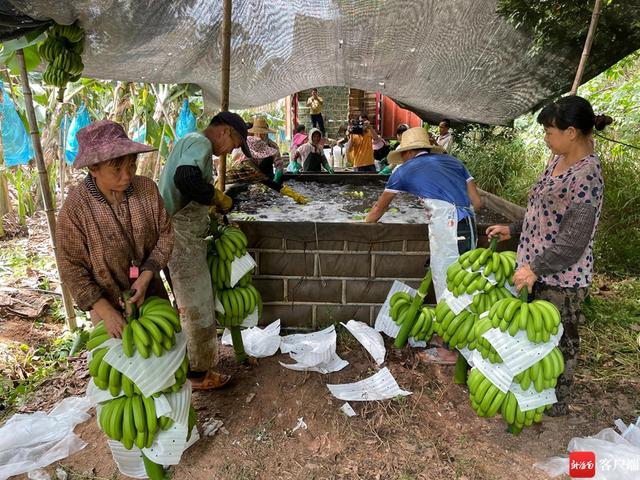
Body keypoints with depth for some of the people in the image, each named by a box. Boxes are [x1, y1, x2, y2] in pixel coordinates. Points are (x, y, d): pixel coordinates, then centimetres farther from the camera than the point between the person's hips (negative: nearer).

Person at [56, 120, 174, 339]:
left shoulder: (147, 188, -15)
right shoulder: (74, 209, -22)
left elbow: (166, 233, -8)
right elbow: (71, 268, -16)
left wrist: (146, 277, -19)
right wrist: (106, 311, -21)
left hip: (153, 293, 3)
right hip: (109, 302, -3)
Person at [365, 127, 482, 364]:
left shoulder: (405, 169, 9)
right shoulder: (452, 161, 20)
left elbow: (379, 207, 22)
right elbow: (477, 202, 15)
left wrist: (364, 225, 38)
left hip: (445, 228, -6)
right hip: (468, 227, 6)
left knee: (447, 289, 5)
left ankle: (449, 350, 19)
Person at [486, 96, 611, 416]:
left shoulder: (586, 176, -23)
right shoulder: (558, 161, 5)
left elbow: (575, 240, -26)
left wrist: (536, 268, -25)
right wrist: (513, 230, 16)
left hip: (561, 279, -9)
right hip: (537, 269, 9)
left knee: (559, 339, 11)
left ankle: (558, 401, 32)